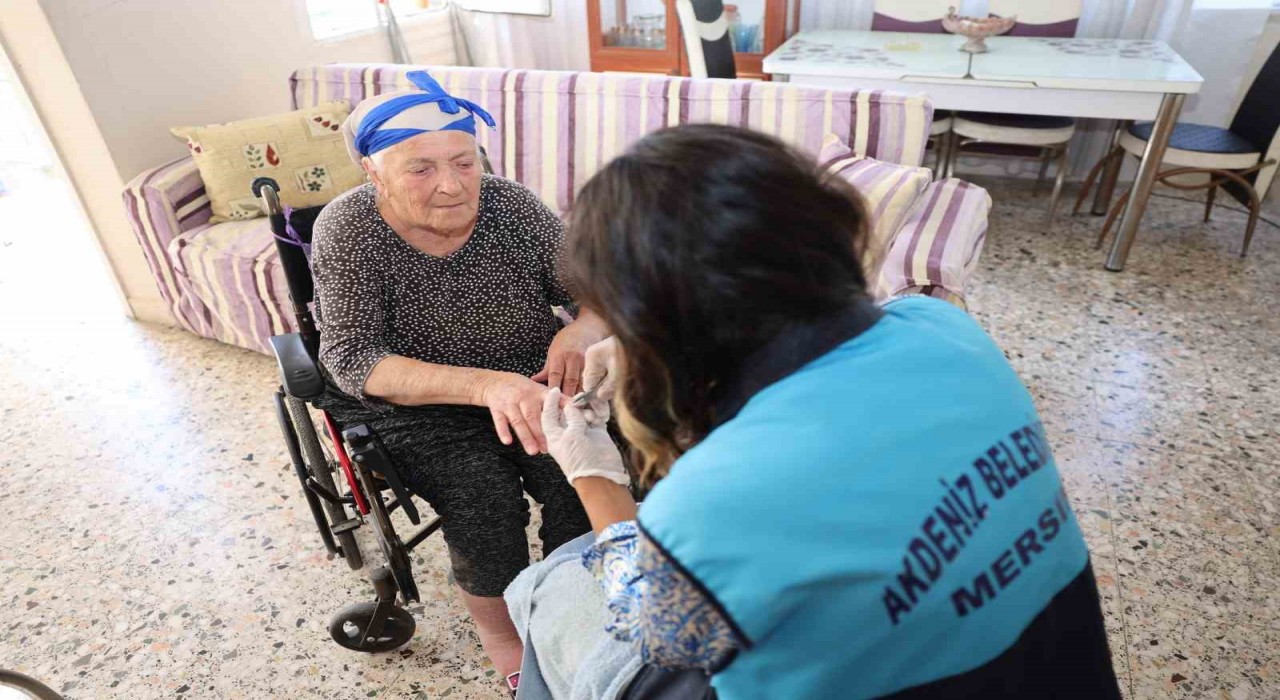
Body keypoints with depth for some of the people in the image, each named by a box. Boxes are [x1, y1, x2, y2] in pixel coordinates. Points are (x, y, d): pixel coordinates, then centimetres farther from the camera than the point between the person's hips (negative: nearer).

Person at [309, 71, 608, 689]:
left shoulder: (512, 205, -10)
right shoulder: (347, 230, -15)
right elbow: (351, 358, -23)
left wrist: (582, 331, -33)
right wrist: (486, 385, -39)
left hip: (530, 384, 2)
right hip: (415, 404, -1)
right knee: (484, 498, -24)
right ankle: (494, 623, 6)